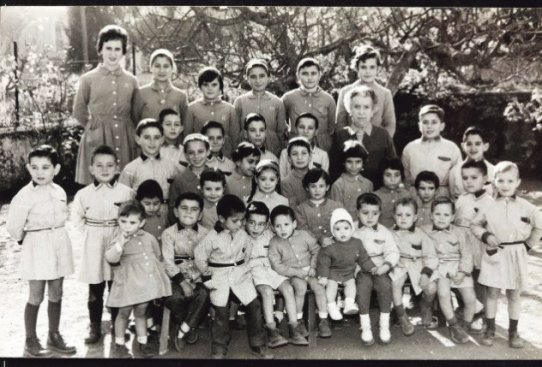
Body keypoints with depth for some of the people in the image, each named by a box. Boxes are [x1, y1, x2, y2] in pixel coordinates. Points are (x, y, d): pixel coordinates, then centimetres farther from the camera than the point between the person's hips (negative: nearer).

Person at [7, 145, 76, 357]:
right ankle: (31, 341, 17)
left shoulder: (60, 192, 3)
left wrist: (55, 237, 11)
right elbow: (13, 226, -10)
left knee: (56, 294, 13)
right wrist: (25, 240, 4)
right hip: (37, 246, -5)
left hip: (59, 244, 5)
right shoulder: (25, 195, -13)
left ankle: (54, 337, 26)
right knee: (36, 297, 2)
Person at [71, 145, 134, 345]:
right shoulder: (83, 194, -5)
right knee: (95, 290, 10)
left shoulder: (126, 192, -7)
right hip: (94, 247, 0)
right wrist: (91, 232, 0)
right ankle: (95, 327, 25)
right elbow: (77, 219, 8)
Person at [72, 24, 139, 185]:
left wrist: (123, 128, 7)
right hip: (97, 140, -2)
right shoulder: (88, 79, 2)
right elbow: (79, 112, 10)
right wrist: (95, 126, 11)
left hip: (125, 140, 2)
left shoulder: (131, 81, 7)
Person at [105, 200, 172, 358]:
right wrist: (121, 243, -34)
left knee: (140, 312, 15)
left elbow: (158, 256, 16)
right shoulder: (118, 240, -8)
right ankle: (119, 344, 25)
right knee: (124, 313, 8)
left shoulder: (149, 238, 3)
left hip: (147, 282, 3)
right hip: (128, 282, -3)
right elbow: (110, 258, -24)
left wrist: (158, 273, 17)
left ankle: (142, 342, 27)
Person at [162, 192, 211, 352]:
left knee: (203, 294, -29)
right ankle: (190, 327, 0)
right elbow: (168, 261, -8)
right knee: (174, 297, -31)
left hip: (198, 277, 1)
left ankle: (181, 331, -11)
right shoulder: (169, 233, 0)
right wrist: (183, 283, -17)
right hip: (177, 277, -1)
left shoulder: (205, 233, 6)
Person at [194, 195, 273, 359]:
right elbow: (199, 257, -3)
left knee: (254, 306, -2)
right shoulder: (212, 238, -11)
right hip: (219, 277, -3)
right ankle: (219, 350, 16)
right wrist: (207, 275, -1)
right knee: (221, 312, -2)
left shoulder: (243, 235, 0)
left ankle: (257, 346, 12)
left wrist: (243, 269, 4)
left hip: (241, 275, 3)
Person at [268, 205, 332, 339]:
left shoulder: (304, 235, -3)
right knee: (301, 287, -30)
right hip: (291, 274, -2)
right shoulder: (274, 243, -7)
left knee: (318, 286, -23)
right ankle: (298, 320, -12)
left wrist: (313, 267, -6)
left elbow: (316, 251, 7)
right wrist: (296, 272, -16)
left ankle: (323, 320, -8)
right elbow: (277, 266, -9)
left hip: (309, 270, 2)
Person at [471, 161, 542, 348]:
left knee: (514, 295, 11)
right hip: (494, 254, 0)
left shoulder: (525, 207, -5)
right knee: (492, 293, 7)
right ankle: (490, 330, 18)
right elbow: (474, 225, 6)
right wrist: (485, 236, -9)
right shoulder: (488, 206, -5)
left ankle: (513, 332, 23)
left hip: (516, 255, 1)